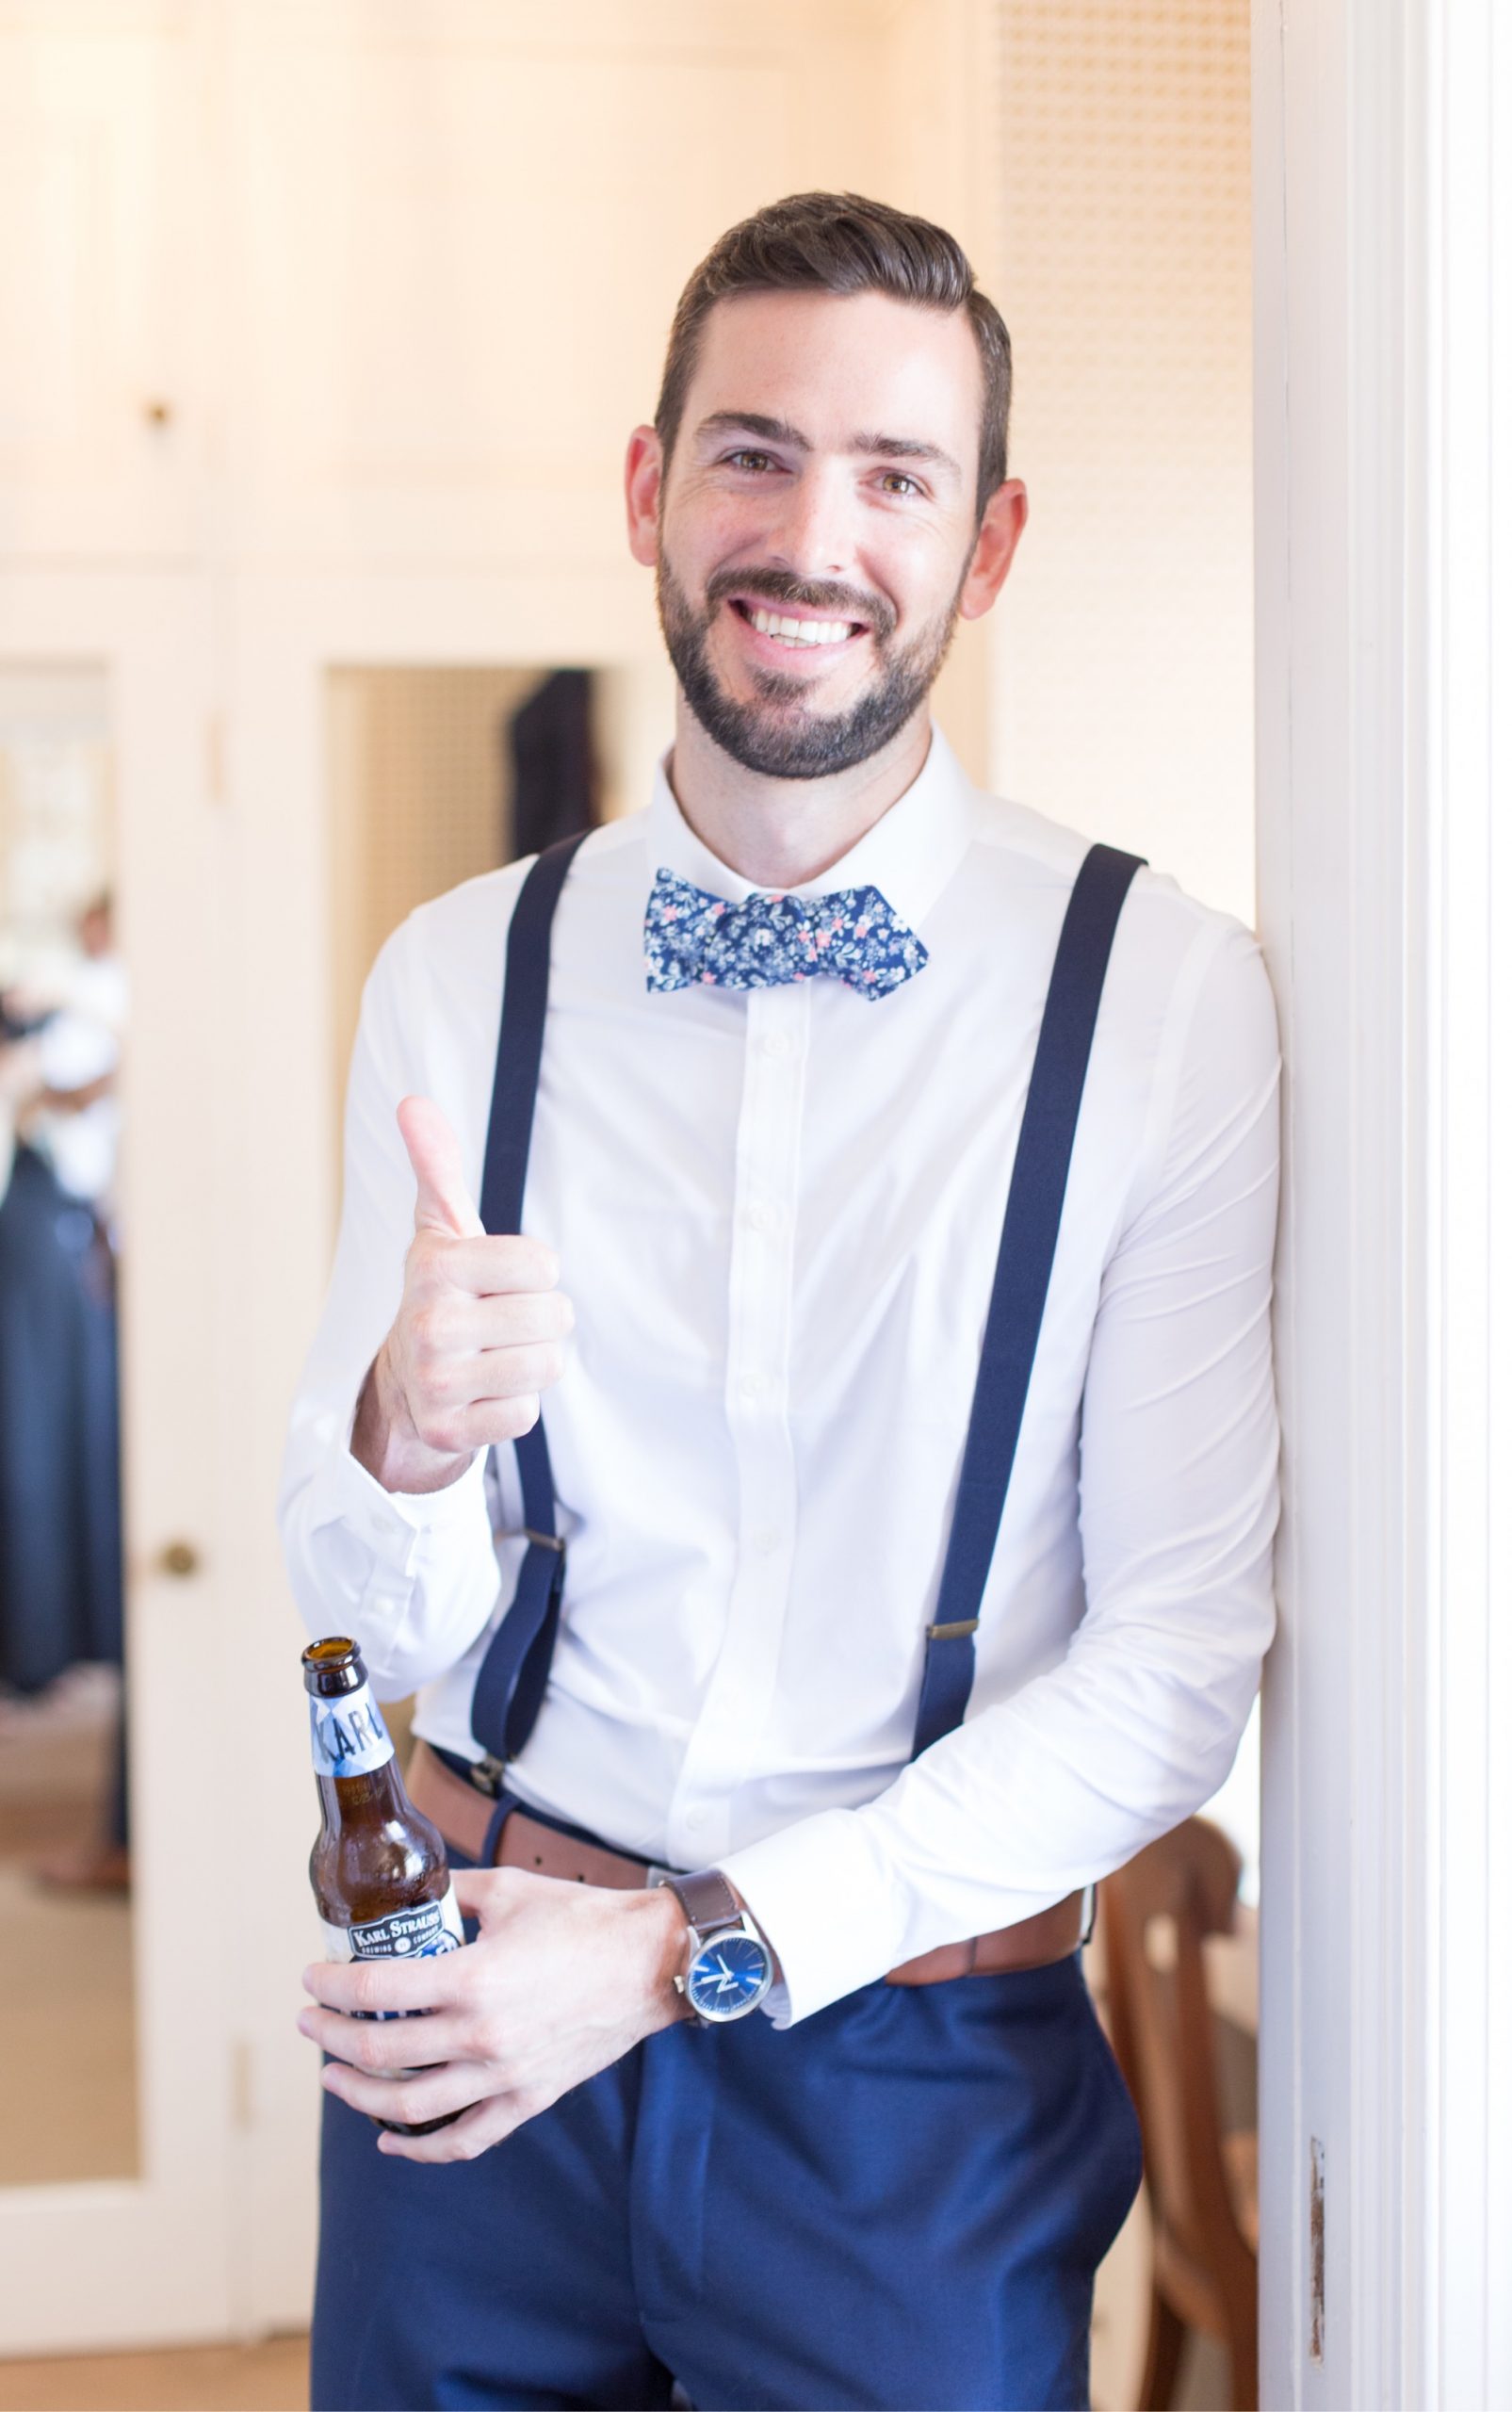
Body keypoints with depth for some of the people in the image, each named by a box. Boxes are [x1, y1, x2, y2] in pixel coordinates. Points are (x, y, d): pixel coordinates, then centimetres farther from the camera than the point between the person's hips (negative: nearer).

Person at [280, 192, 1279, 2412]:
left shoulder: (1167, 997, -10)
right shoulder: (456, 980, -2)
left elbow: (1179, 1662, -11)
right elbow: (393, 1634, -1)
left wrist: (690, 1945, -15)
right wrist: (408, 1436, -22)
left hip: (919, 2077, -2)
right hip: (479, 2024, 2)